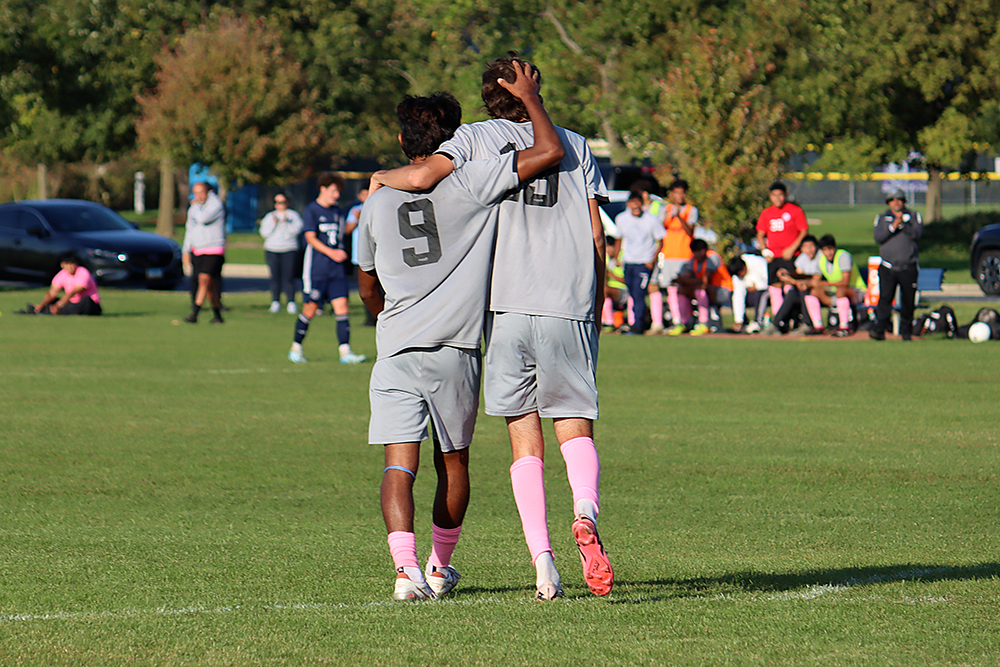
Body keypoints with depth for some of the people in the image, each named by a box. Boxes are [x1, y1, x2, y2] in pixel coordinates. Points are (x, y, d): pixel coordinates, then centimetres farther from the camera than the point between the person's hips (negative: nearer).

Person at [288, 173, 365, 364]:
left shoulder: (336, 211, 15)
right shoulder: (311, 210, -5)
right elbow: (311, 238, -14)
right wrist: (331, 253, -21)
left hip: (336, 269, 6)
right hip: (315, 268, -6)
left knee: (341, 306, -5)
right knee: (310, 309, -1)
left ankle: (345, 352, -8)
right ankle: (295, 350, 16)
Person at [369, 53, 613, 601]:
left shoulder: (475, 138, 8)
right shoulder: (576, 146, 15)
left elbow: (425, 175, -10)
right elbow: (597, 239, 10)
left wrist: (382, 179, 12)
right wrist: (595, 316, 17)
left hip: (505, 305, -1)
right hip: (570, 309, 1)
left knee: (525, 440, 4)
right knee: (575, 429, 4)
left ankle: (541, 557, -9)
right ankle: (586, 510, -28)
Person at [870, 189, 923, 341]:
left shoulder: (914, 216, 10)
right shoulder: (881, 218, 11)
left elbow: (917, 234, -6)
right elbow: (878, 237, -3)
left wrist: (903, 224, -19)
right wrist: (893, 226, -16)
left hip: (908, 267, 0)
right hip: (888, 267, 0)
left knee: (908, 301, 1)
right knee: (885, 298, -13)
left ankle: (906, 331, 11)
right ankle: (879, 329, -18)